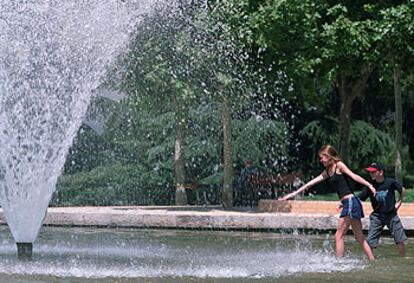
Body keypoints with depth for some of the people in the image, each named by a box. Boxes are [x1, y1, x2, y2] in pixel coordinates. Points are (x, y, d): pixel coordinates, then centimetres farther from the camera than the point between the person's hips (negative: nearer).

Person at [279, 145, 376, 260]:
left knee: (339, 236, -7)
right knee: (359, 237, 9)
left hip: (350, 201, -9)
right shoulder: (327, 172, 19)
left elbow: (354, 176, -13)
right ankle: (372, 261, 9)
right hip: (348, 204, 9)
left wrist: (369, 185, -25)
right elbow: (312, 183, 21)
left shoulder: (339, 165, -3)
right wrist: (294, 193, 22)